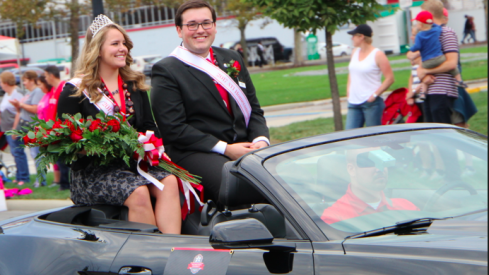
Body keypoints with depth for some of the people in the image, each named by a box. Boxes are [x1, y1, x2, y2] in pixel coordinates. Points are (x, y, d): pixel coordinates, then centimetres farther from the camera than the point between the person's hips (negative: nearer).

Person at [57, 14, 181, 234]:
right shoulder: (75, 91, 2)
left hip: (134, 164, 5)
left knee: (169, 182, -26)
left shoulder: (135, 86, 18)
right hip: (92, 172, -5)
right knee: (138, 192, -33)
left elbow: (149, 127, 18)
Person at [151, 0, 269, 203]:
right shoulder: (165, 71, 0)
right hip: (195, 153, -6)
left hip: (244, 148, 6)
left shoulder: (232, 59, 20)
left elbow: (254, 109, 20)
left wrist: (261, 140, -2)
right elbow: (173, 129, -7)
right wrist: (225, 149, -13)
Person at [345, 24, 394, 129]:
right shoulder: (355, 52, 14)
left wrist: (375, 94, -15)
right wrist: (348, 90, 13)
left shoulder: (377, 55, -7)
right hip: (353, 102, 6)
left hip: (371, 102, -6)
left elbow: (390, 78, -10)